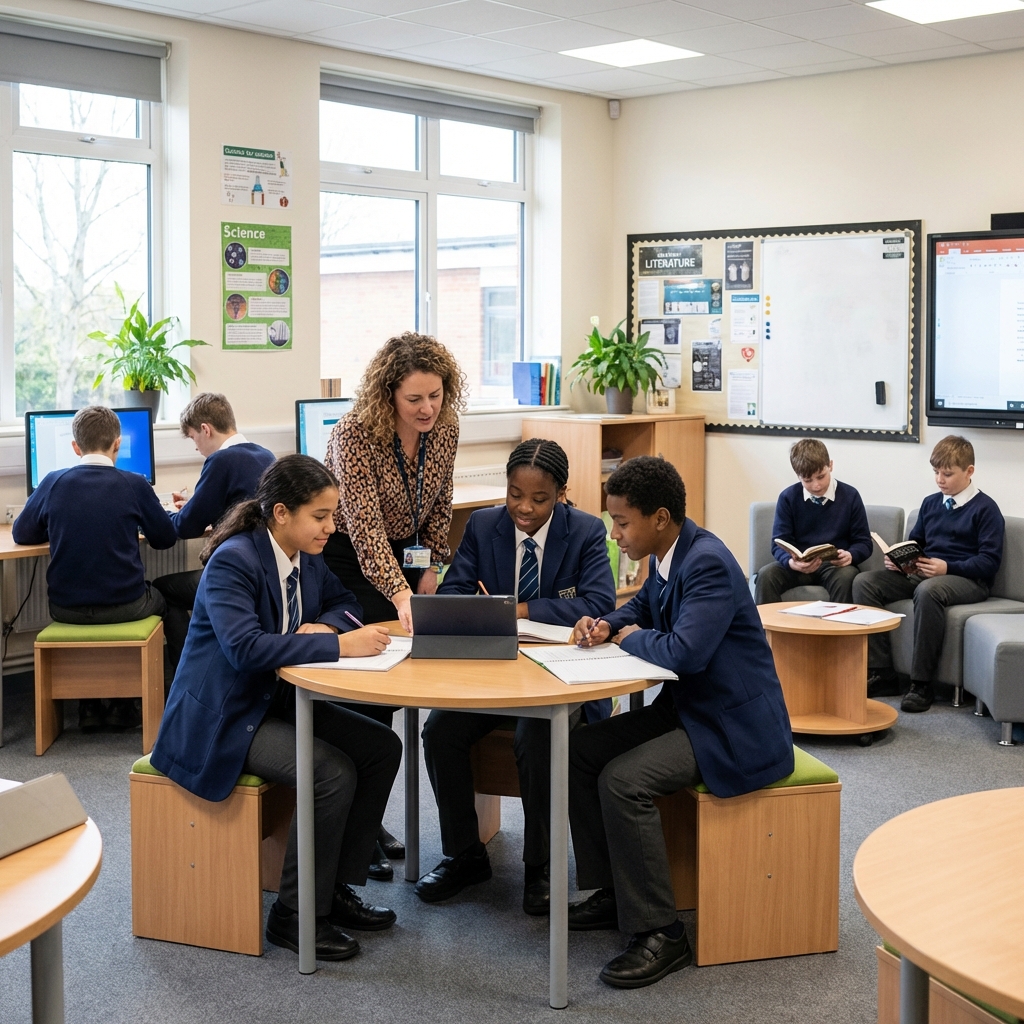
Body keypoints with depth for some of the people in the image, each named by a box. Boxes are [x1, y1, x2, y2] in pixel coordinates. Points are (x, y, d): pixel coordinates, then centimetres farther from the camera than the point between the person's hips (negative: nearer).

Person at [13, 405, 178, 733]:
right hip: (124, 606, -2)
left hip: (66, 609, 2)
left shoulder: (53, 483, -4)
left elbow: (21, 534, 9)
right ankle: (122, 703, 28)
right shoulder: (134, 485, -8)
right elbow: (166, 538, 3)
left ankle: (88, 706, 29)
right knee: (157, 599, 31)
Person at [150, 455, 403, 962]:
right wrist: (338, 645, -35)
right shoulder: (232, 562, -22)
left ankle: (336, 887, 6)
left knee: (382, 747, -3)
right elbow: (245, 647, -33)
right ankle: (295, 915, -10)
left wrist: (325, 625, -8)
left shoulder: (307, 558, 3)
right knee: (333, 773, -26)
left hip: (278, 700, 9)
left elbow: (345, 601, 17)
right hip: (221, 720, -9)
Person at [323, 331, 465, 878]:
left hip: (404, 554, 6)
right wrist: (400, 595, -47)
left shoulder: (444, 429, -9)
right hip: (346, 561, -6)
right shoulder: (354, 436, -28)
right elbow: (366, 527, -36)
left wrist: (431, 567, 0)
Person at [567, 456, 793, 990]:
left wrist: (632, 637, -13)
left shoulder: (708, 563, -23)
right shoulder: (667, 556, 6)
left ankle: (659, 934, -15)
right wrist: (607, 625, 4)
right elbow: (643, 606, 26)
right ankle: (613, 892, 15)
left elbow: (685, 650, -34)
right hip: (687, 708, 10)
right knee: (580, 750, 5)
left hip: (734, 726, -10)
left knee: (622, 780, -26)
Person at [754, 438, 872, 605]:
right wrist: (791, 562, -27)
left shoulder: (850, 496, 0)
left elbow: (863, 542, 4)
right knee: (766, 574, -29)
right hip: (799, 565, 1)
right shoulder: (788, 497, 1)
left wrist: (850, 555, -21)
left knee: (846, 576, -35)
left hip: (836, 566, 0)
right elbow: (779, 543, -3)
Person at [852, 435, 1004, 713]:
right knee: (864, 582, -13)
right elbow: (914, 543, 25)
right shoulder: (930, 503, 17)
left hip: (967, 578, -7)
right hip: (923, 571, 7)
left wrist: (947, 567, -22)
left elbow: (989, 561, -10)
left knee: (928, 590, -41)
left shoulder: (985, 509, -2)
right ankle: (880, 674, -15)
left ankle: (922, 684, -32)